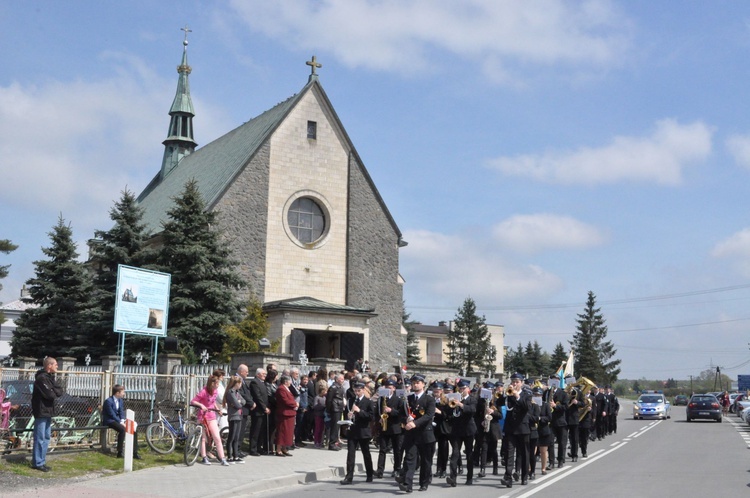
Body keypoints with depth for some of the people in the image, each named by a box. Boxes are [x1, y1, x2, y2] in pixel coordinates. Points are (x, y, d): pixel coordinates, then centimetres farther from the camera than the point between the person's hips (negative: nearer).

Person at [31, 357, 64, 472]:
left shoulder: (50, 377, 15)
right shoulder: (41, 378, -15)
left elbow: (60, 391, 8)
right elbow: (49, 394, -22)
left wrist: (53, 391, -10)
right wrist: (55, 392, -4)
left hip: (48, 411, 10)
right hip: (41, 411, -10)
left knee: (46, 437, 12)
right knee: (40, 438, -6)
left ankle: (41, 461, 18)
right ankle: (37, 463, -2)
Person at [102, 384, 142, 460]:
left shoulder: (120, 400, 9)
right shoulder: (108, 401, -16)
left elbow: (121, 412, 8)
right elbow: (112, 415, -19)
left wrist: (122, 421, -10)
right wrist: (120, 423, -23)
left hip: (118, 420, 8)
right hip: (110, 421, -8)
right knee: (122, 429, -34)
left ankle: (135, 453, -10)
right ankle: (119, 453, -28)